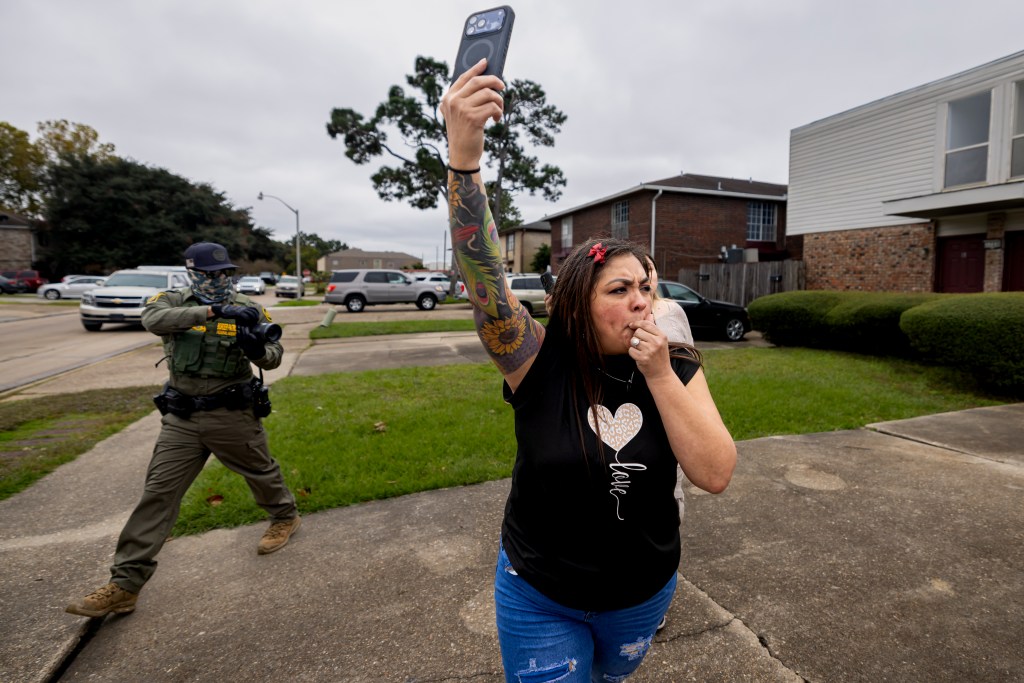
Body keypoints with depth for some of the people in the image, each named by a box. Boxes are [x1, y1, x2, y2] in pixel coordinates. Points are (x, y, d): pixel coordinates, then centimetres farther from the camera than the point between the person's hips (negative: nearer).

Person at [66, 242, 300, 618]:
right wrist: (214, 311, -35)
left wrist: (259, 350, -30)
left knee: (261, 470, 15)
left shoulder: (247, 308, -3)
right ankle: (125, 584, 13)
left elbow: (274, 358, -5)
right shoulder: (173, 301, 0)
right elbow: (153, 319, -25)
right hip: (182, 418, 2)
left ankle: (285, 516, 43)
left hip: (232, 414, -1)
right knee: (158, 492, 3)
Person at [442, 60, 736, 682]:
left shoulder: (679, 369, -12)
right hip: (541, 599, -3)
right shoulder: (541, 361, -21)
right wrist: (464, 155, -48)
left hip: (645, 592, 4)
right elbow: (481, 269, -35)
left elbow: (716, 475, -20)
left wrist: (660, 375, -28)